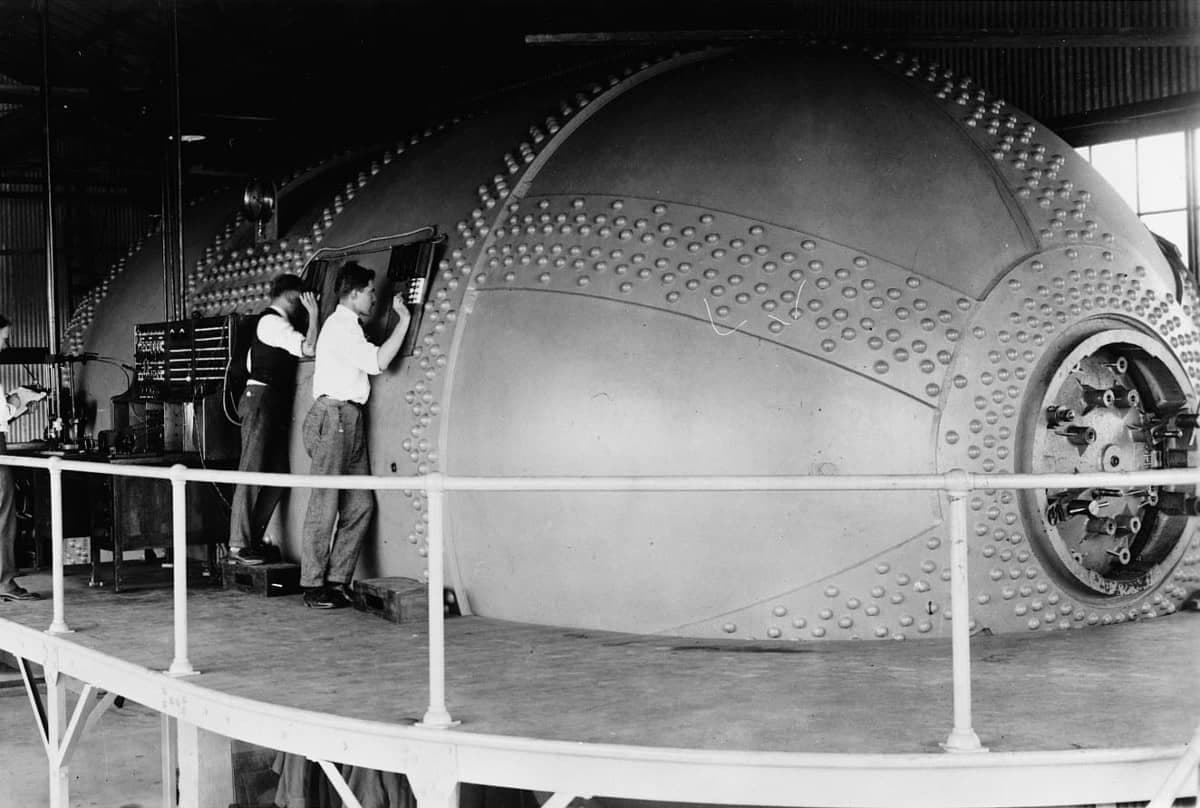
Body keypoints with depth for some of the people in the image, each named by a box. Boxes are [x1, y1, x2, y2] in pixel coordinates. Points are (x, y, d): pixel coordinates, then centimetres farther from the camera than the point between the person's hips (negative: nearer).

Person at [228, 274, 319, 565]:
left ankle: (252, 539, 12)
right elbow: (309, 348, -22)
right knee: (251, 473, -8)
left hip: (274, 406, 10)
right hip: (261, 401, -10)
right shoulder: (273, 322, -11)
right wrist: (314, 314, -14)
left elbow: (251, 363, 23)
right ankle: (238, 545, -6)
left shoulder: (273, 322, 20)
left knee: (277, 476, 8)